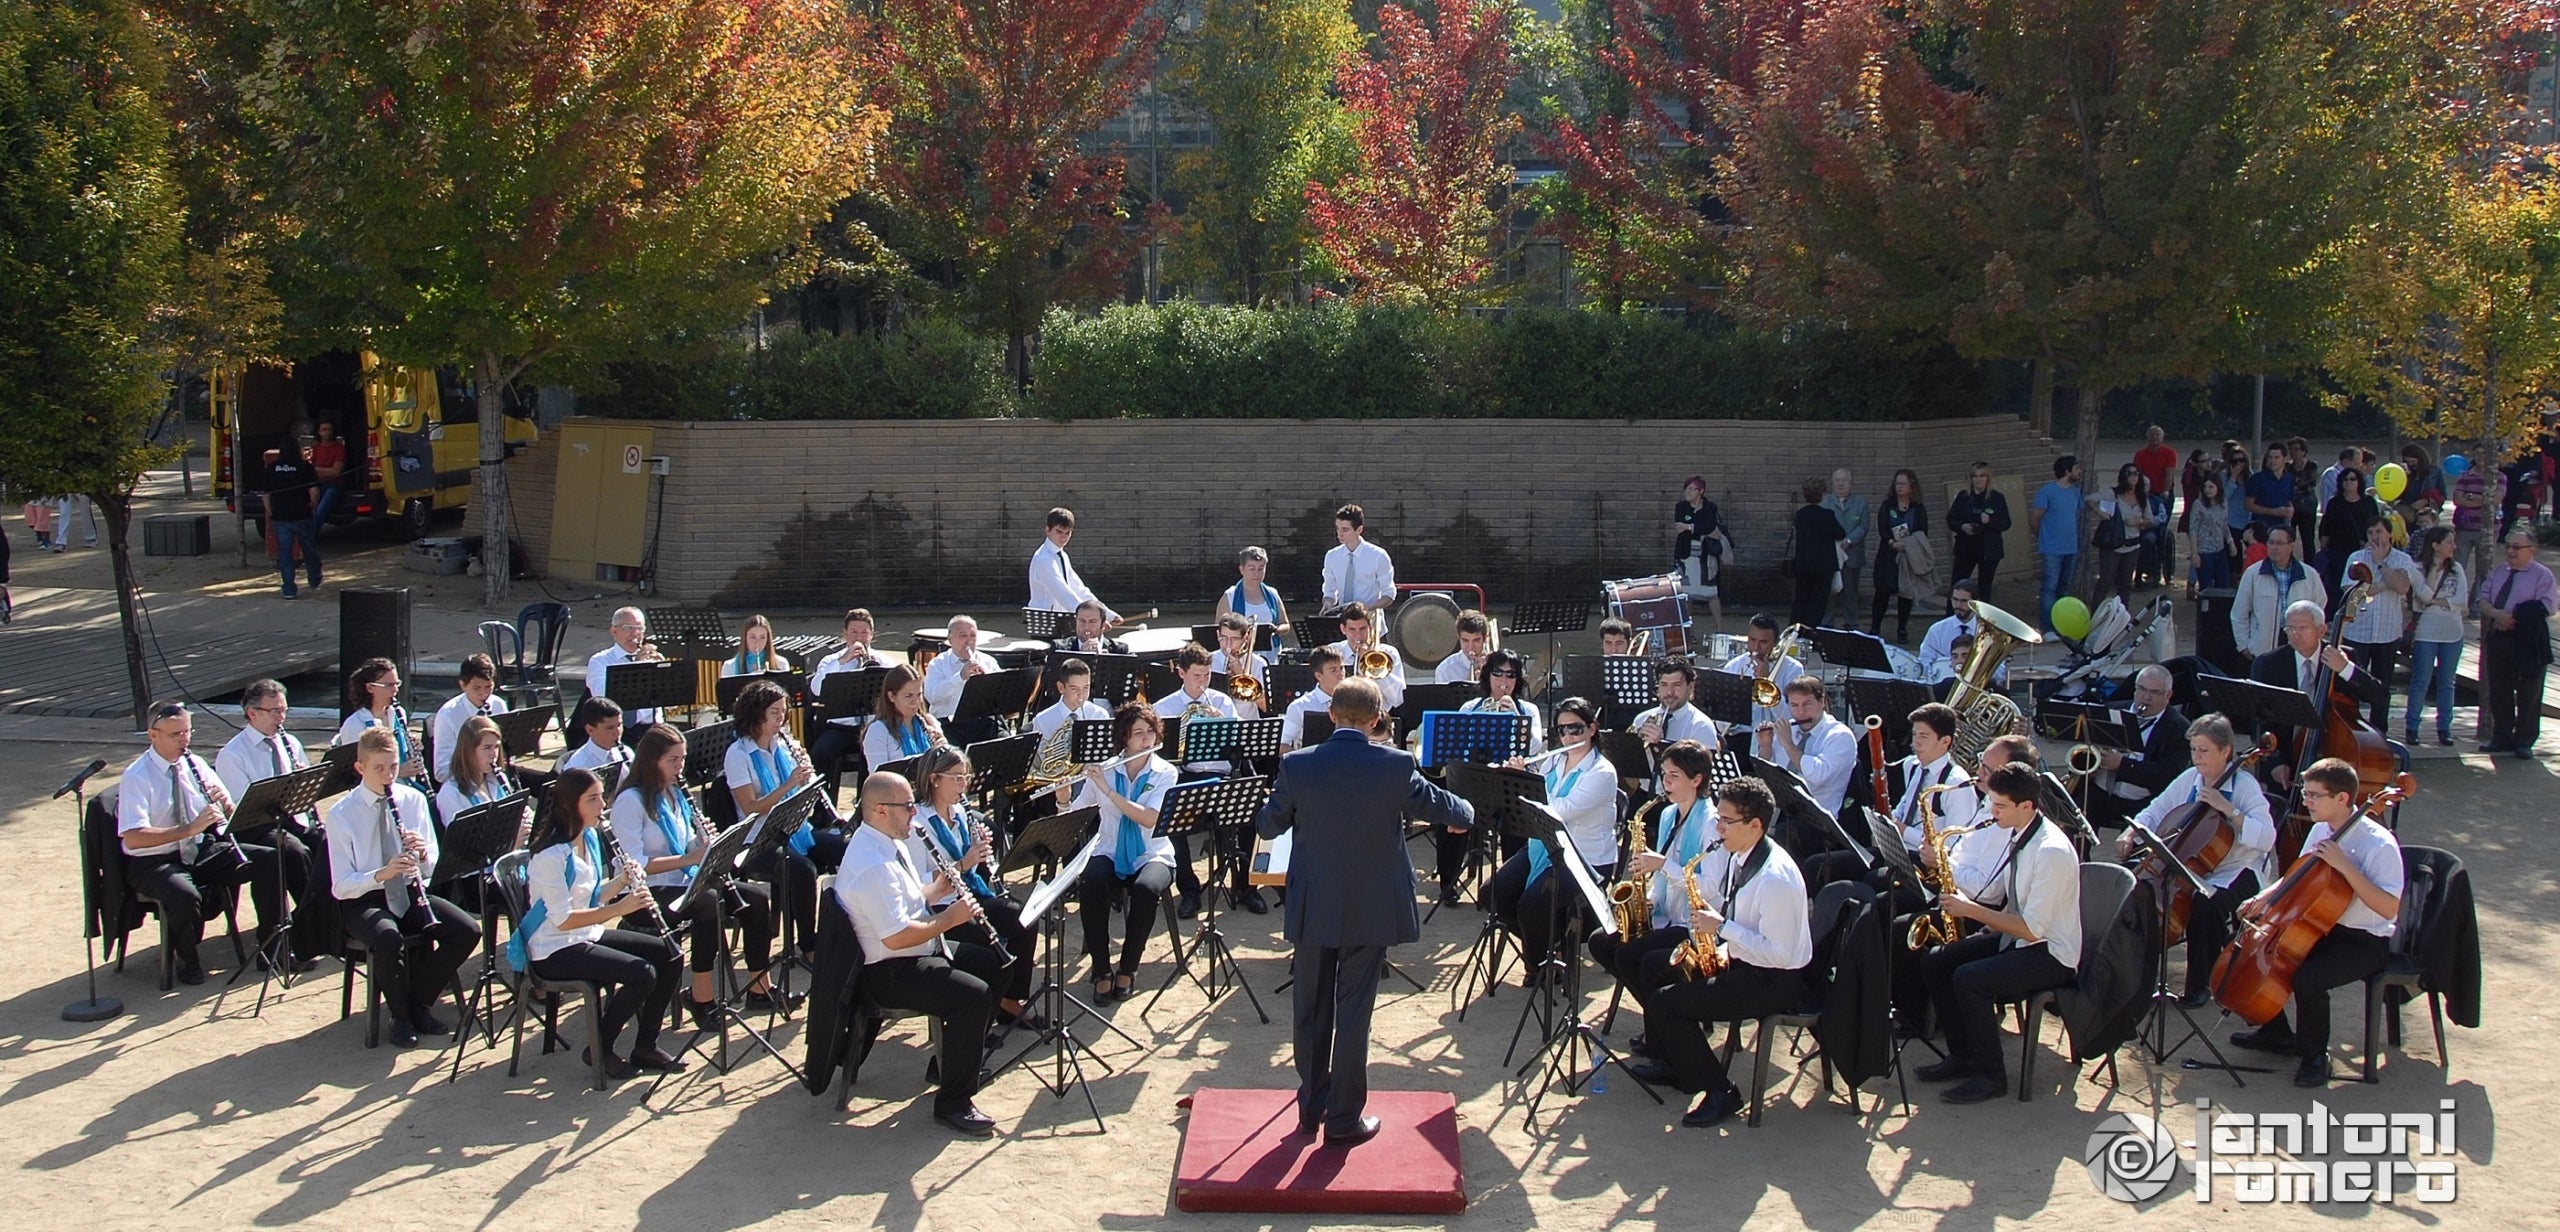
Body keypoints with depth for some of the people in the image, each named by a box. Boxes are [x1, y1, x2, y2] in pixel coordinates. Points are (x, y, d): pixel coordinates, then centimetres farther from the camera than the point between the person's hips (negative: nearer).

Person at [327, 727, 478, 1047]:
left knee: (468, 930, -19)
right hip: (365, 900, -4)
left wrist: (423, 853, -20)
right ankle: (401, 1017, -9)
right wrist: (381, 874, -30)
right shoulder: (341, 814, -8)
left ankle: (418, 1002, 2)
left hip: (409, 893, 4)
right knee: (389, 938, -36)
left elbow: (431, 869, 3)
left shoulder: (414, 799, 2)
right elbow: (341, 887, -12)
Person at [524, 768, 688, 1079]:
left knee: (669, 954, 1)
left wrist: (620, 882, -7)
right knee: (642, 973, -23)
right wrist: (620, 908, -29)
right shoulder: (551, 855, -22)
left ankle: (645, 1046, 10)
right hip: (554, 951, -9)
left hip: (589, 935, 9)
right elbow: (562, 920, -24)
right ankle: (599, 1050, -3)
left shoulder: (590, 837, 6)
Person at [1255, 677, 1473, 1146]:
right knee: (1353, 1014, 6)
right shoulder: (1396, 766, -13)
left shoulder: (1296, 766, -11)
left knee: (1309, 1011, 15)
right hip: (1371, 910, -1)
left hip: (1312, 910, 1)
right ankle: (1344, 1119, 12)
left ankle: (1311, 1107, 27)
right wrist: (1466, 812, 25)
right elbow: (1447, 810, 1)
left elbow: (1266, 826, 3)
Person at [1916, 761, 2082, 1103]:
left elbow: (2032, 929, -27)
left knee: (1969, 979, -27)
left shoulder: (2052, 851, -25)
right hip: (2015, 938, 10)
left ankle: (1991, 1076, -12)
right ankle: (1962, 1056, 11)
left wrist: (1970, 909, -23)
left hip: (2051, 955, -10)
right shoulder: (2019, 836, 4)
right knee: (1936, 962, -1)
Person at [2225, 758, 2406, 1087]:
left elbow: (2389, 908, -30)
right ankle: (2277, 1034, 19)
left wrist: (2344, 866, -34)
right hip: (2323, 926, 8)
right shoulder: (2321, 830, 1)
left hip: (2366, 941, -8)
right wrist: (2265, 897, -1)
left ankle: (2314, 1055, -5)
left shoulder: (2379, 844, -22)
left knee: (2308, 978, -31)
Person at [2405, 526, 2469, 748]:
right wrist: (2434, 567, -17)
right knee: (2421, 682, -1)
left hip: (2453, 634, 3)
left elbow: (2462, 600, -4)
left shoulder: (2456, 569, 5)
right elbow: (2426, 595, -19)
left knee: (2447, 683, 9)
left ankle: (2444, 728, 15)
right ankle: (2411, 728, 5)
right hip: (2426, 634, -3)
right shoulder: (2419, 570, -4)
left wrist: (2435, 601, -12)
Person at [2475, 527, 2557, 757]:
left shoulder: (2541, 575, -5)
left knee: (2528, 694, 2)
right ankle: (2502, 737, 21)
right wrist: (2496, 614, -15)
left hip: (2528, 642, -5)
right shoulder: (2498, 571, 13)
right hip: (2499, 639, 5)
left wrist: (2514, 618, -19)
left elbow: (2546, 607, -16)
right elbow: (2483, 599, 7)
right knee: (2498, 691, 11)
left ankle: (2524, 741, 12)